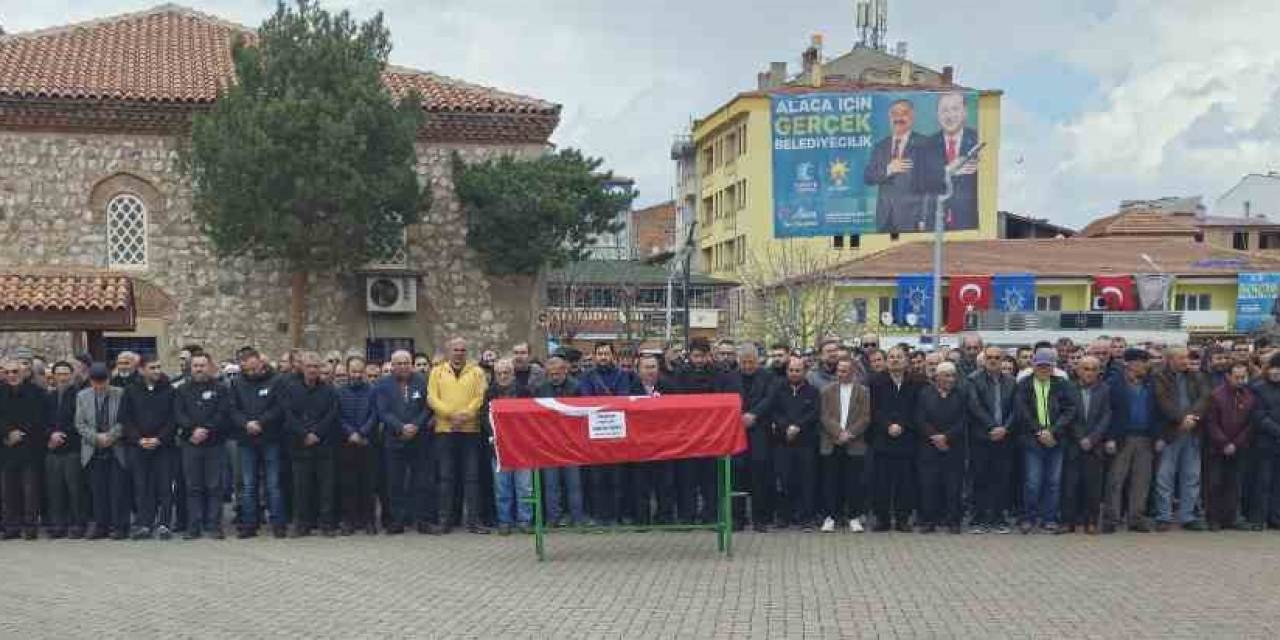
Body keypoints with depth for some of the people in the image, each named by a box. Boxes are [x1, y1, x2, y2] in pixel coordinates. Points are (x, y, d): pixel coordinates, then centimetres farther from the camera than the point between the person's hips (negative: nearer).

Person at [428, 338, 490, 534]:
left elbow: (481, 397, -2)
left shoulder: (476, 372, 8)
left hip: (470, 429, 0)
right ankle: (445, 519, 9)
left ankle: (473, 520, 4)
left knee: (472, 476, 1)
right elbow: (432, 398, -1)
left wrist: (466, 414, -17)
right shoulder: (437, 372, 9)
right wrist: (451, 414, -13)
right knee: (446, 477, 4)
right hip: (445, 430, 0)